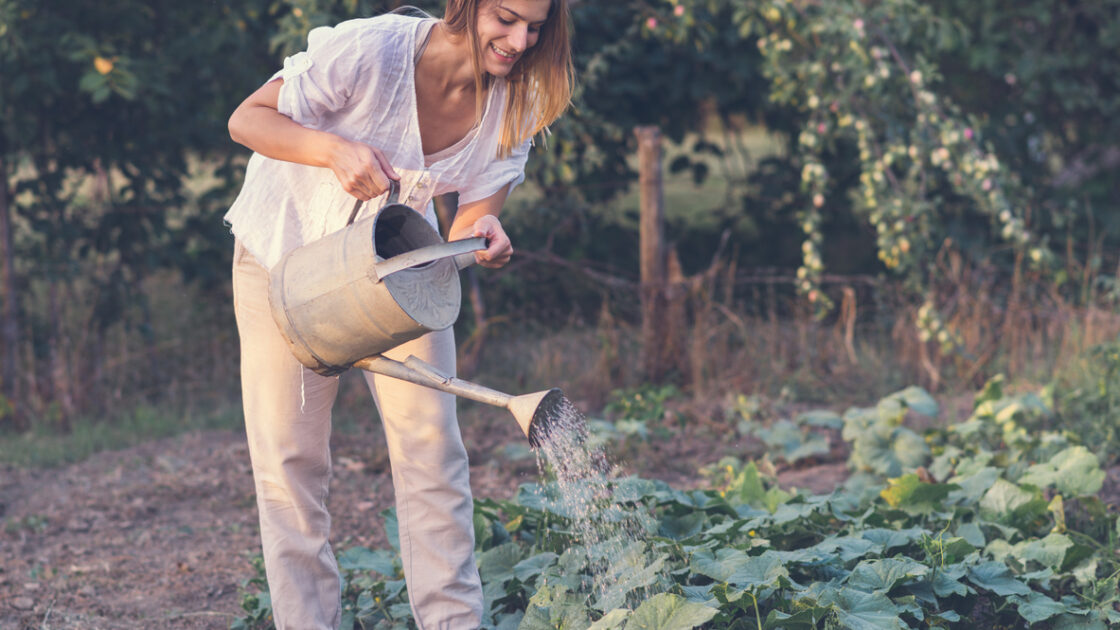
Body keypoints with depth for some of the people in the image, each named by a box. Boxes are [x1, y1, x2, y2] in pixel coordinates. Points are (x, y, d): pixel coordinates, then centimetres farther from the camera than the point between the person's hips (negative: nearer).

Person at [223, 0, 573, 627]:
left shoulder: (517, 102, -17)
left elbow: (475, 211, -14)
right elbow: (247, 119, -22)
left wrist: (485, 236, -38)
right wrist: (336, 148, -39)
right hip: (290, 246, -3)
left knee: (430, 444, -5)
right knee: (289, 457, -2)